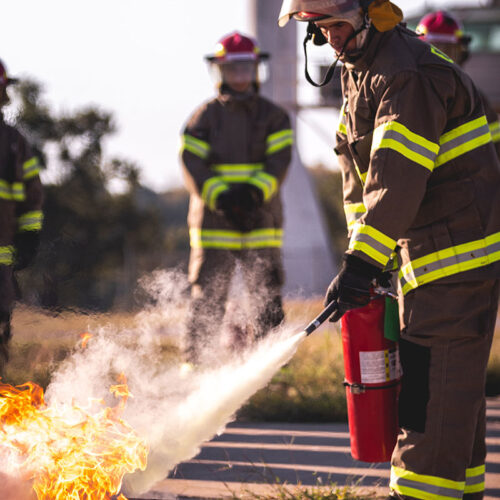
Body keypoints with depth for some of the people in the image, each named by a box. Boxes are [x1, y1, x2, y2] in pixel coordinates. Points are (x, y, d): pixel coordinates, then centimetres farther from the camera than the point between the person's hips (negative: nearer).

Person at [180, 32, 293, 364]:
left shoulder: (274, 118, 10)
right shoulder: (204, 118, 7)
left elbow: (278, 163, -2)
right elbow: (194, 168, -3)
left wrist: (254, 192, -21)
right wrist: (221, 198, -20)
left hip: (262, 224, 1)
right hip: (213, 225, -1)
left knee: (269, 305, -2)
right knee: (207, 303, -1)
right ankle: (193, 363, 8)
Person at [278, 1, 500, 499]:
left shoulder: (409, 75, -21)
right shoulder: (359, 70, 12)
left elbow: (397, 178, -28)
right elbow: (361, 176, 18)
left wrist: (361, 263, -30)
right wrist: (363, 253, 11)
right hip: (423, 251, 10)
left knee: (438, 380, -11)